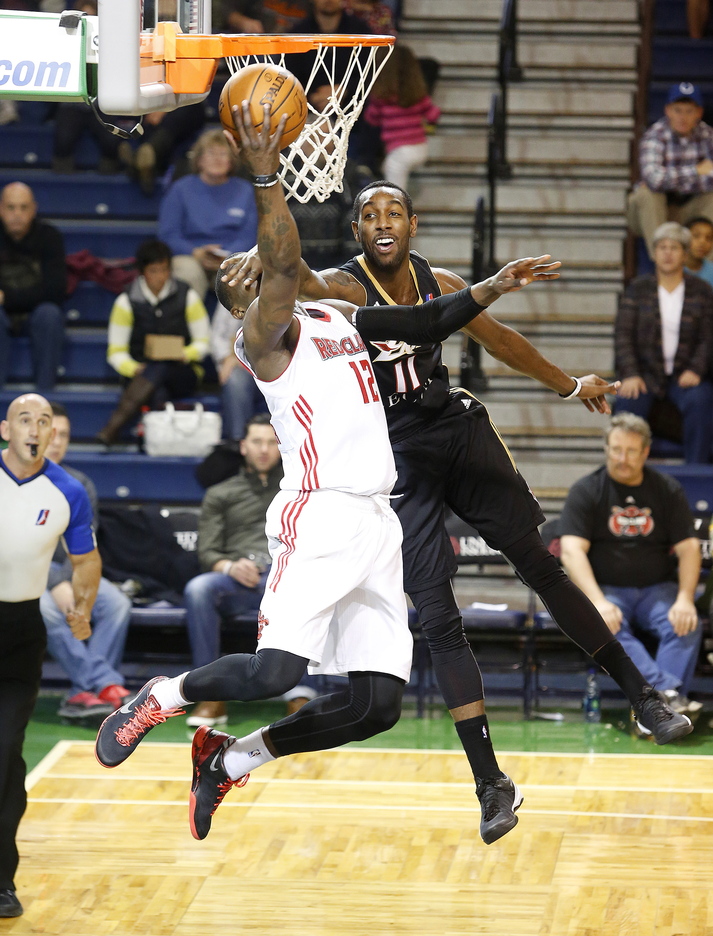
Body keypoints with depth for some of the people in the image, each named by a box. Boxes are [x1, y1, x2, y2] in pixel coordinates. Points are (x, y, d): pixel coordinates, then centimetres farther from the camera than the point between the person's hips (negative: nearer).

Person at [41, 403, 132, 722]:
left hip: (71, 572, 4)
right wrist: (54, 584, -23)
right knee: (48, 609, -37)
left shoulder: (79, 485, 11)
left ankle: (82, 694, -32)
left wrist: (68, 581, -17)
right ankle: (108, 684, -35)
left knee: (117, 603, -25)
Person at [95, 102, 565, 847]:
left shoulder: (336, 317, 22)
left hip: (376, 522, 8)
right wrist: (265, 178, -33)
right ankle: (160, 698, 9)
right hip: (320, 517, -8)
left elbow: (424, 324, 30)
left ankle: (230, 760, 17)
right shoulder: (263, 334, -4)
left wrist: (492, 289, 18)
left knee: (378, 702, 1)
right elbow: (283, 266, -23)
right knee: (274, 672, -20)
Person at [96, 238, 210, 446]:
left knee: (160, 367, -38)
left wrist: (183, 355, -16)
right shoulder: (127, 302, 3)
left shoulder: (187, 297, 4)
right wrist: (134, 369, -20)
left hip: (182, 374, -1)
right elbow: (116, 352, 2)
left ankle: (113, 425, -49)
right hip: (141, 374, 1)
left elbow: (203, 343, 7)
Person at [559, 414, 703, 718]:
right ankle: (670, 691, -51)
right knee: (605, 628, -36)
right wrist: (598, 602, -26)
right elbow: (571, 551, -10)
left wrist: (685, 599, -16)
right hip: (606, 588, -2)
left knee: (686, 625, -30)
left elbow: (688, 547, 3)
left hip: (658, 588, 2)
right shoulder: (586, 491, 1)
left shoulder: (667, 490, 9)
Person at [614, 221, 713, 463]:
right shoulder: (638, 289, 7)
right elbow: (623, 333, -1)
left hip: (684, 374, 0)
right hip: (646, 373, 0)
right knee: (628, 401, -32)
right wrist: (630, 375, -15)